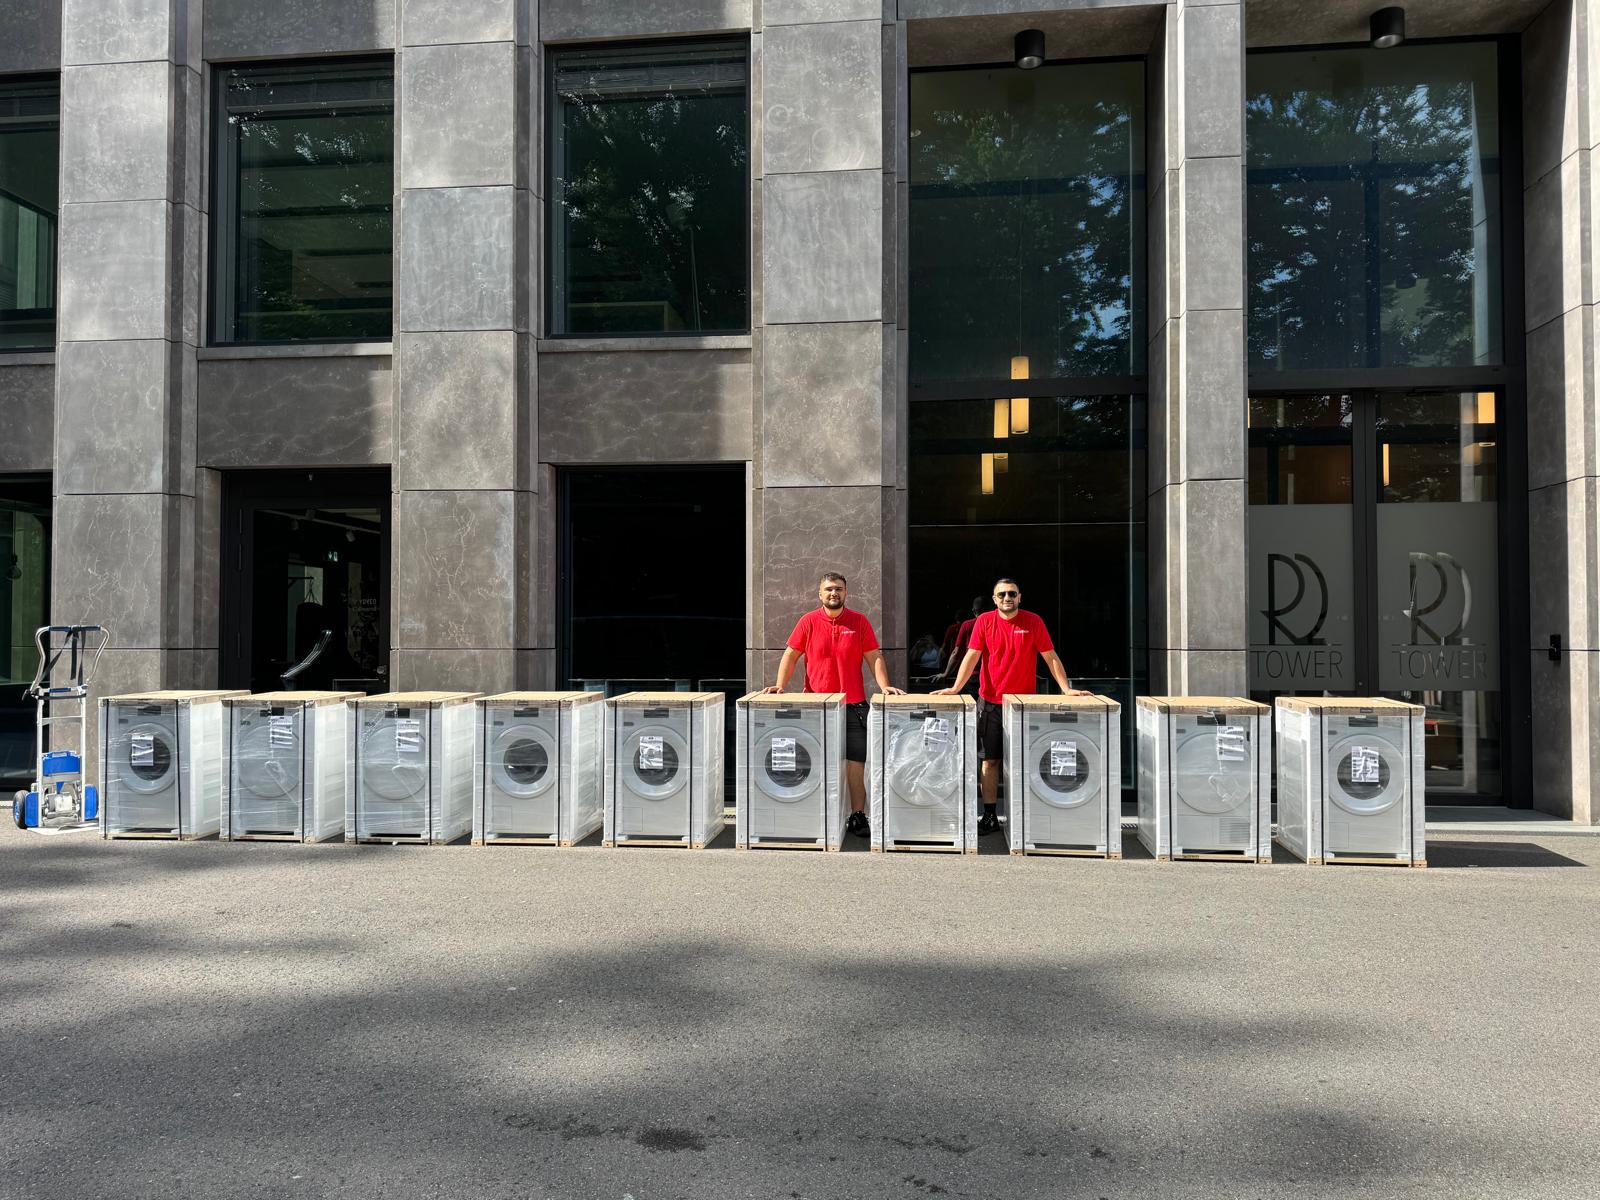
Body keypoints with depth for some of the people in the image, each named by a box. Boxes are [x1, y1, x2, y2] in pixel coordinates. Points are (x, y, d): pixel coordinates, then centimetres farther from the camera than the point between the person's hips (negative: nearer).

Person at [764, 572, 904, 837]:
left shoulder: (860, 622, 5)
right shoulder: (809, 621, 4)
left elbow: (874, 657, 3)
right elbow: (791, 655, 4)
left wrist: (885, 686, -10)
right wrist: (780, 685, -8)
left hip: (853, 704, 0)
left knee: (856, 762, -2)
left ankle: (858, 816, 6)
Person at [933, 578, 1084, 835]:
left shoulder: (1033, 621, 0)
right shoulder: (984, 621, 1)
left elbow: (1051, 657, 2)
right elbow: (972, 656, -3)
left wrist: (1067, 689, -5)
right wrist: (955, 688, -13)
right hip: (990, 702, 1)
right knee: (989, 760, 3)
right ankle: (989, 816, 11)